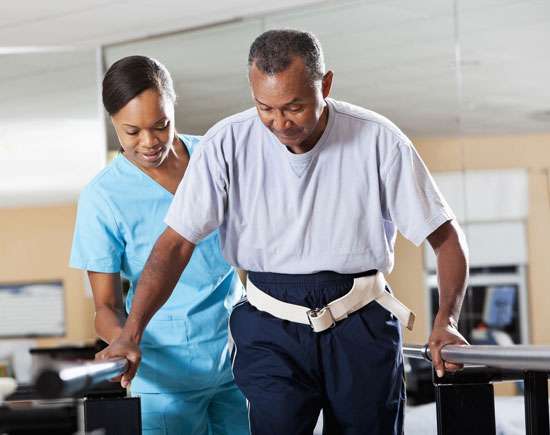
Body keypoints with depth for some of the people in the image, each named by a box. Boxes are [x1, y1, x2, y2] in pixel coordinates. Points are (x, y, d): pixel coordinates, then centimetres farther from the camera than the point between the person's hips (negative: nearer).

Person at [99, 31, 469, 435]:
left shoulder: (378, 140, -9)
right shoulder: (226, 144, -8)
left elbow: (445, 235, -3)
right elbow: (177, 242, -6)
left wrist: (446, 321, -18)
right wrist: (131, 333, -15)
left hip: (361, 325, 1)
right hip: (271, 328, 0)